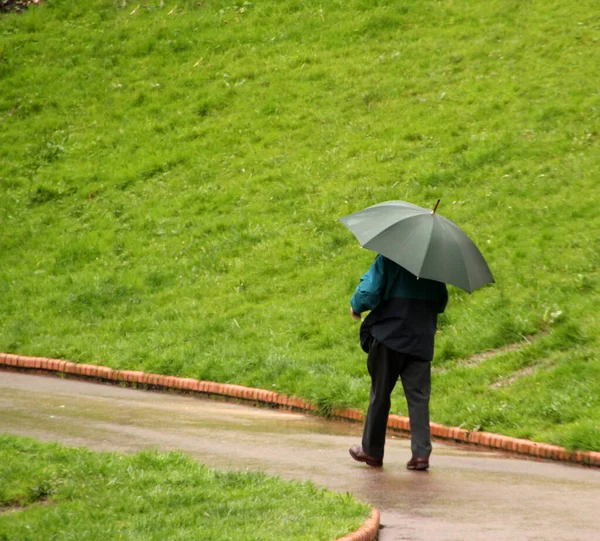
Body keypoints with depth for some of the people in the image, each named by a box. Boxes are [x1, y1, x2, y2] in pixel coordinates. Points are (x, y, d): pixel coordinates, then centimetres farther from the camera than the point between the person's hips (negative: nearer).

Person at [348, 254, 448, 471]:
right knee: (418, 396, 3)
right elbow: (441, 302, 11)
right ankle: (421, 452, -6)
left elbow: (368, 292, -15)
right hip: (421, 340, 3)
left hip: (388, 338, -3)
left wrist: (356, 307, 5)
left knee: (380, 394, 8)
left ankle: (372, 451, 17)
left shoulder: (388, 260, -11)